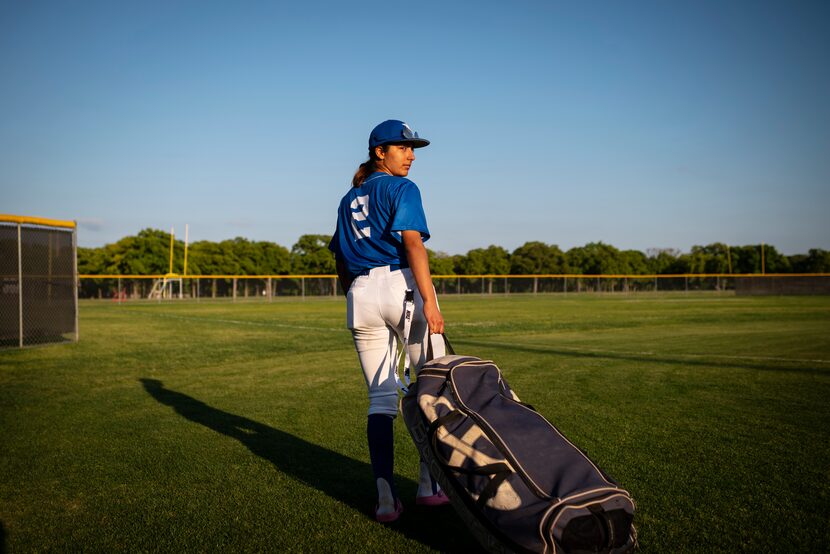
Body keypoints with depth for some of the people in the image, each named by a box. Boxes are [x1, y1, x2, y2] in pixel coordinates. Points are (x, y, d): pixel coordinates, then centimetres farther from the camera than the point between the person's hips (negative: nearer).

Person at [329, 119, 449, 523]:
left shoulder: (349, 200, 22)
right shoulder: (402, 188, 2)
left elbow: (341, 265, 20)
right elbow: (412, 243, -13)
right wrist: (429, 300, -19)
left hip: (360, 294, 6)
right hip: (402, 284, -6)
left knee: (381, 399, 6)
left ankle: (386, 496, -2)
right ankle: (429, 485, 9)